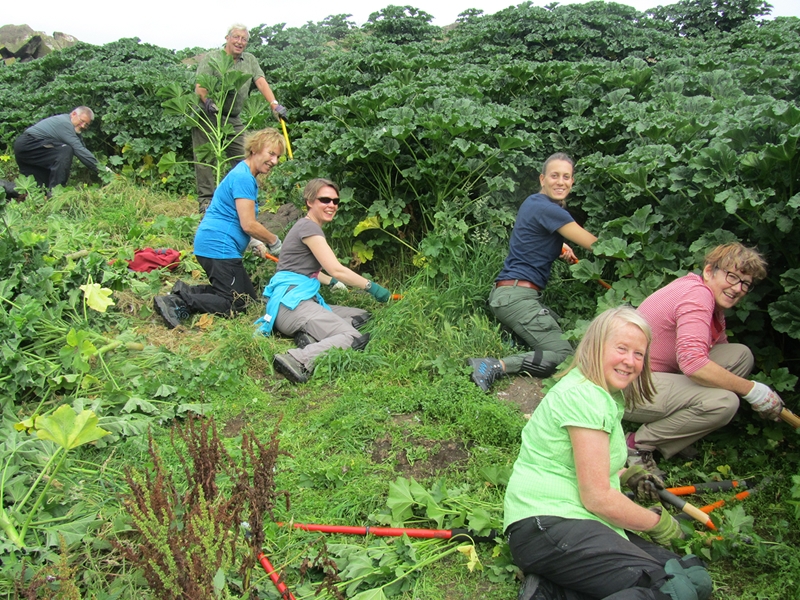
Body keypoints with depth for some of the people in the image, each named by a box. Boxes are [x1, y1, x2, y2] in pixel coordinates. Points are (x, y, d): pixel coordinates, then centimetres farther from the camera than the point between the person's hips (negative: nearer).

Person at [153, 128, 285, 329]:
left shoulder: (244, 175, 17)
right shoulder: (243, 178, -16)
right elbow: (248, 225, -19)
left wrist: (254, 242, 14)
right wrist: (274, 242, -3)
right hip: (219, 248, -10)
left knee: (250, 297, 14)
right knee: (235, 304, -7)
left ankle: (185, 291, 7)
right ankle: (177, 302, -14)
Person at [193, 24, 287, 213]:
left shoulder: (250, 60, 14)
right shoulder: (212, 58, -1)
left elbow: (261, 82, 1)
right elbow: (199, 86, -11)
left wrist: (274, 104, -14)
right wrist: (207, 101, -32)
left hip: (233, 119, 5)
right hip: (208, 117, -4)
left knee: (243, 158, 1)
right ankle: (205, 199, 0)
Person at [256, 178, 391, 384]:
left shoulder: (308, 226, 23)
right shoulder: (308, 227, -7)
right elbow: (336, 269, -12)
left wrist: (331, 282, 30)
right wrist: (371, 286, -3)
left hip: (304, 300, 10)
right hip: (292, 302, -10)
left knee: (364, 317, 7)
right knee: (352, 339, -26)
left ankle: (309, 336, -14)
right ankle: (297, 360, -46)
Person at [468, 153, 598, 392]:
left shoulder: (535, 202, 16)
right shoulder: (547, 209, -13)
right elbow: (595, 245, -9)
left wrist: (561, 247, 20)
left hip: (504, 294, 10)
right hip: (517, 297, -10)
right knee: (565, 355, -14)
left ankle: (507, 337, 5)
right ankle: (496, 366, -26)